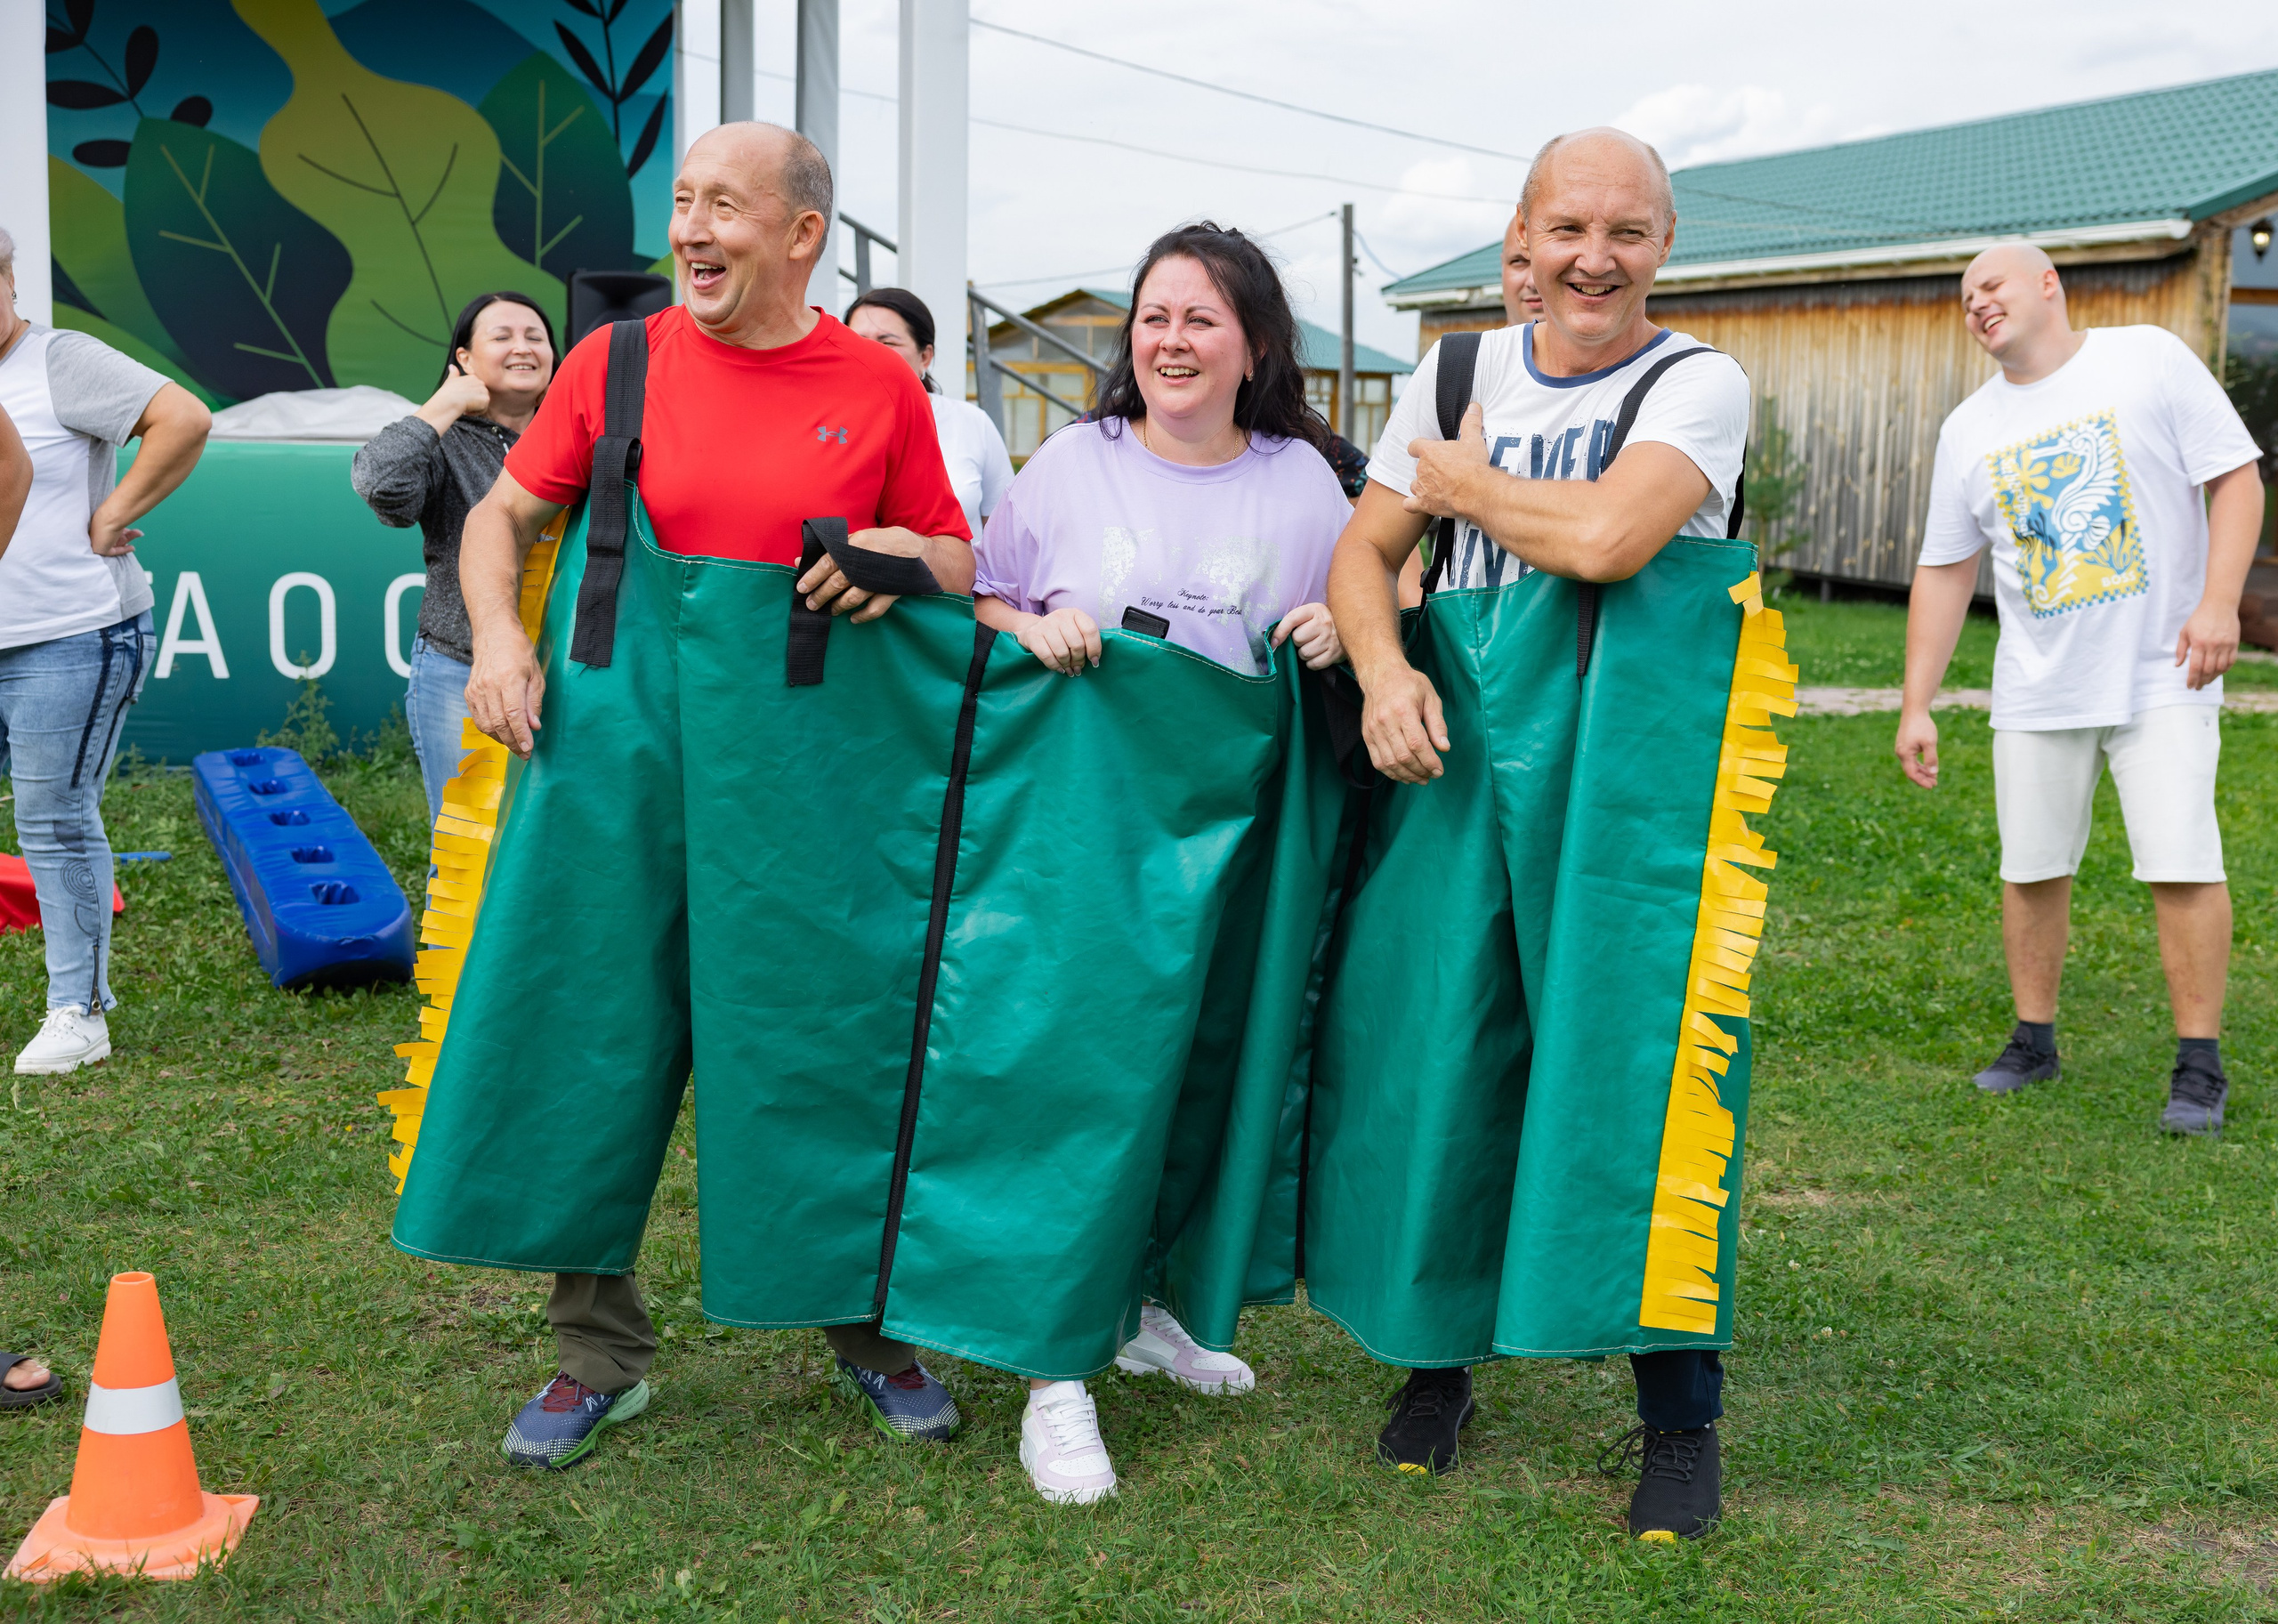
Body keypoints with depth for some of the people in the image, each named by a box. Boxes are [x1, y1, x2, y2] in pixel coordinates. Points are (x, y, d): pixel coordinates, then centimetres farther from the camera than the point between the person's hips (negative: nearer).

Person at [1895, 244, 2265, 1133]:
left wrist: (2219, 601, -18)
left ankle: (2199, 1063, 1)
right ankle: (2033, 1038, 23)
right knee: (2030, 870, 7)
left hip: (2161, 676, -4)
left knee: (2182, 867, -9)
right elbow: (1945, 570, 11)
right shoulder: (1970, 428, 9)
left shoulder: (2149, 358, -1)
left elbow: (2235, 477, -4)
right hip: (2036, 690, 4)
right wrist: (1917, 706, 6)